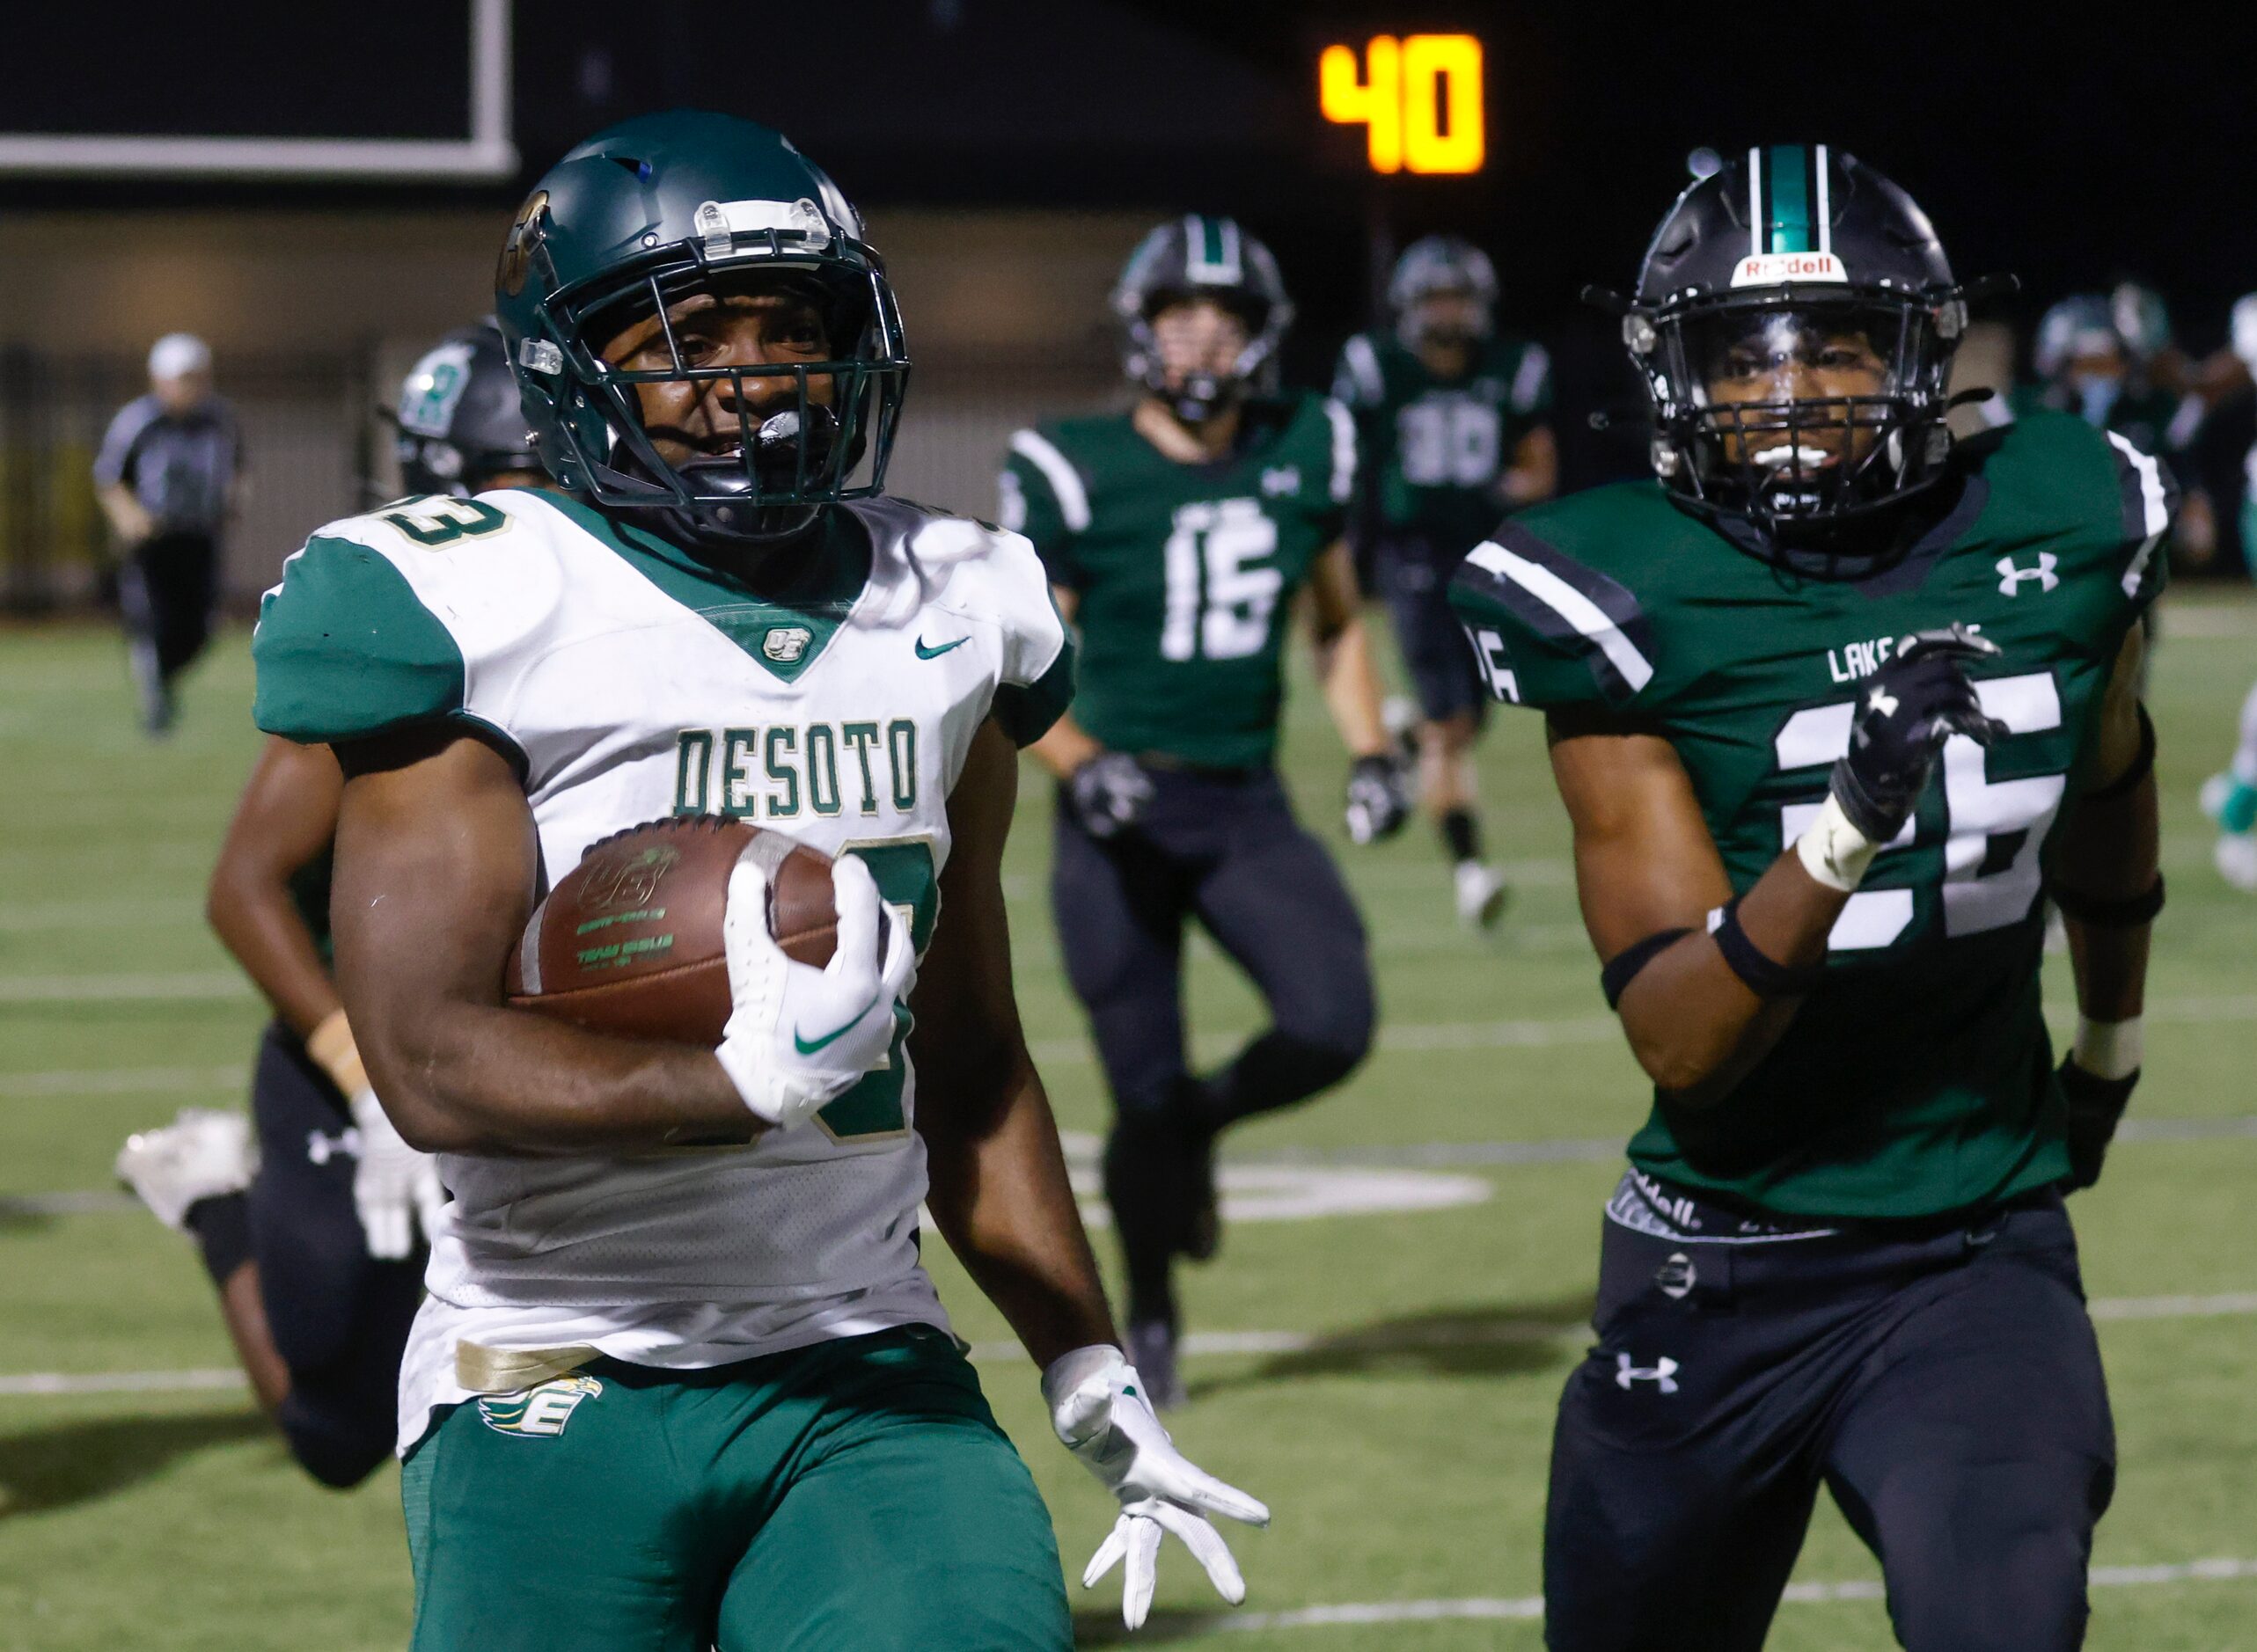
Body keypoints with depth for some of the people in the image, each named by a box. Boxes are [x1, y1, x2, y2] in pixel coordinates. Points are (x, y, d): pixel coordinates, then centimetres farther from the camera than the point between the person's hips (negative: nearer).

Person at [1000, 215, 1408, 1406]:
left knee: (1333, 1026, -16)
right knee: (1144, 1091, -1)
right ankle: (1150, 1320, 22)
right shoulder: (1077, 474, -8)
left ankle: (1200, 1120, 17)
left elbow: (1338, 623, 19)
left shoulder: (1303, 455, 5)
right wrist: (1079, 764, -22)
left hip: (1247, 806, 3)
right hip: (1122, 813, -3)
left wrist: (1368, 752, 6)